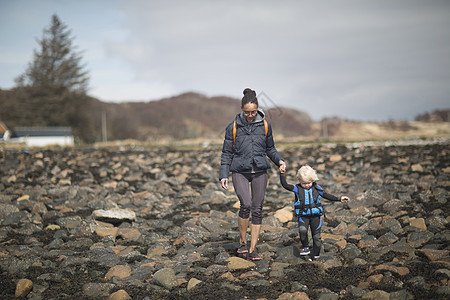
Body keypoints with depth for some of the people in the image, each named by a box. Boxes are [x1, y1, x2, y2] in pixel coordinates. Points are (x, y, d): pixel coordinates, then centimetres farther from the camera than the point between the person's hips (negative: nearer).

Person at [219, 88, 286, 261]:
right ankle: (242, 241, 3)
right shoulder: (233, 127, -1)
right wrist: (223, 175, -4)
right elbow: (227, 153, 3)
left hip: (260, 171, 2)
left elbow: (270, 149, 16)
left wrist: (280, 161, -2)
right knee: (246, 205, -20)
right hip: (240, 172, -2)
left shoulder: (265, 125, 4)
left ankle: (252, 250, 8)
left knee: (257, 210, 0)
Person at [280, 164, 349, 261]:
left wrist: (339, 199, 6)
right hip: (303, 216, -1)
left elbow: (326, 195, 10)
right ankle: (305, 247, -7)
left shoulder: (316, 188, 3)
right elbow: (285, 185, -9)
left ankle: (316, 255, 18)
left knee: (316, 236, 3)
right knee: (302, 230, -29)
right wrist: (282, 174, -19)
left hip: (315, 215, 2)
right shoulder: (297, 189, -2)